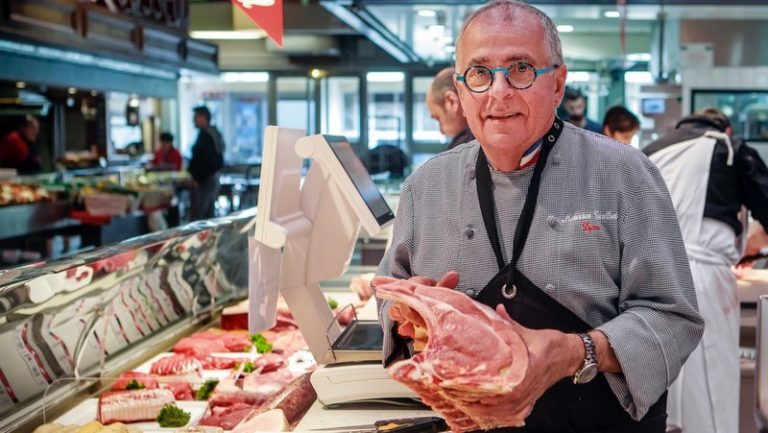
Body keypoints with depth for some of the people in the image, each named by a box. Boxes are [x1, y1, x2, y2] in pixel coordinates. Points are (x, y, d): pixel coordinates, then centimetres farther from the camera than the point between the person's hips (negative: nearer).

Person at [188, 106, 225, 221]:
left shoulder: (204, 135, -15)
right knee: (209, 215, 13)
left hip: (204, 180, -10)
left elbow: (201, 159, -21)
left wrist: (196, 178, -17)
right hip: (214, 176, 10)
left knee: (196, 216, -10)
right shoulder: (215, 133, 15)